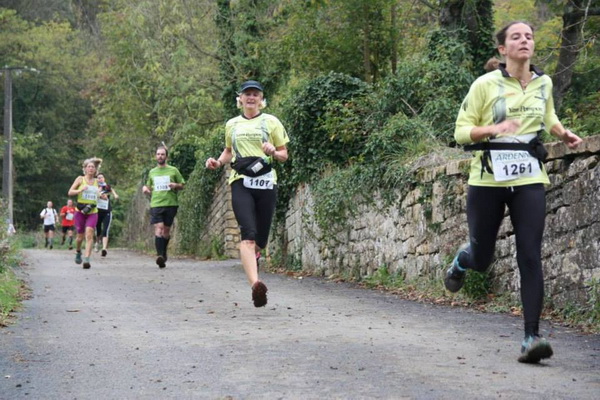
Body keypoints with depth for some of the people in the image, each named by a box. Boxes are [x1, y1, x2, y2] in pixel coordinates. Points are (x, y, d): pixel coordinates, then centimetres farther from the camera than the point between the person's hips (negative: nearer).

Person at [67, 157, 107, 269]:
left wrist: (102, 195, -1)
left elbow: (103, 196, 22)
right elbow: (70, 192, -2)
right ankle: (78, 252, 37)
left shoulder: (97, 182, 10)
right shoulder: (80, 179, 3)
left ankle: (86, 259, -23)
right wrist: (80, 190, -19)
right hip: (80, 211, -1)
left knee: (89, 234, -17)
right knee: (80, 235, 6)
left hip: (92, 212, 1)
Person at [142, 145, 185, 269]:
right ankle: (160, 255, -27)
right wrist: (145, 188, 5)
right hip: (156, 204, 1)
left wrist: (176, 185, -11)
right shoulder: (152, 172, 16)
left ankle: (163, 254, 25)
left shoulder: (173, 170, 7)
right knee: (158, 228, -16)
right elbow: (149, 188, 28)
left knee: (166, 230, 6)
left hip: (170, 204, -1)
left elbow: (182, 185, 10)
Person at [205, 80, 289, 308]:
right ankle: (255, 285, -33)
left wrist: (274, 152, -9)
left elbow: (284, 154, 13)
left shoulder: (271, 122, 10)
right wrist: (218, 162, 11)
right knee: (248, 234, -20)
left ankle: (252, 257, 39)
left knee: (261, 238, 2)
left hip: (266, 182, 0)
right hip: (241, 183, 0)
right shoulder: (232, 125, 16)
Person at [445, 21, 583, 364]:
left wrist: (564, 134, 8)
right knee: (482, 258, 10)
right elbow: (461, 130, -4)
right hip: (488, 180, -2)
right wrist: (493, 129, -22)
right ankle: (460, 262, 48)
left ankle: (532, 338, -12)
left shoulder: (543, 83, 7)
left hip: (529, 180, 2)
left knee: (531, 257, -11)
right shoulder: (486, 84, -6)